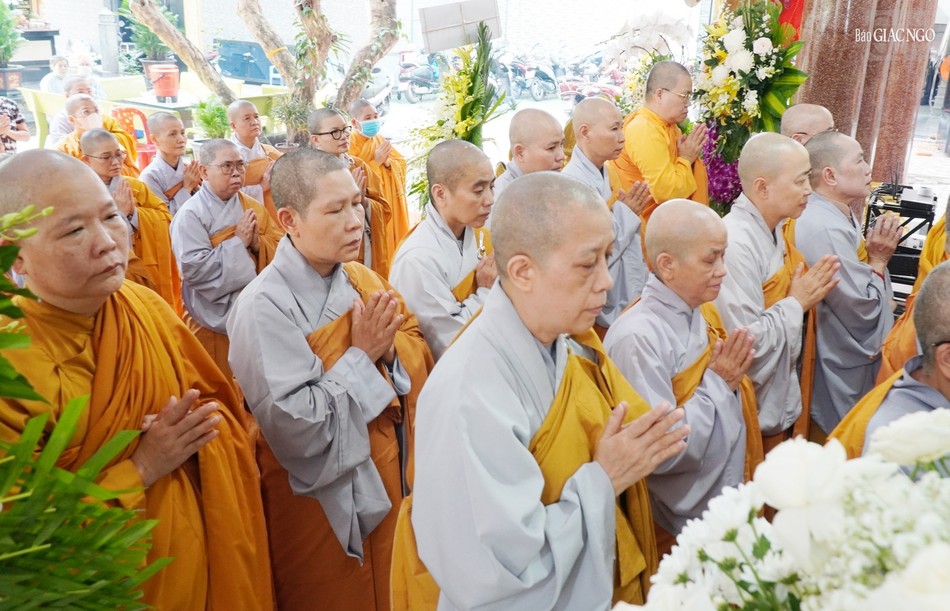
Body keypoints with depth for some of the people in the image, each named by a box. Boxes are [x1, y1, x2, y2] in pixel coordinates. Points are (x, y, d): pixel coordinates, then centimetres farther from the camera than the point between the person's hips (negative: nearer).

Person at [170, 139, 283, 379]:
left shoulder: (254, 208, 5)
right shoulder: (190, 214, -13)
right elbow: (194, 269, -22)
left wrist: (258, 243, -16)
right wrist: (238, 242, -20)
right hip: (215, 321, -5)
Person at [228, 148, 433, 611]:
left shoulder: (362, 279, -1)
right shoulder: (264, 308, -23)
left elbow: (418, 347, 6)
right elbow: (295, 429, -27)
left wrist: (390, 350, -15)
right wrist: (361, 356, -21)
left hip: (390, 480, 6)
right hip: (327, 499, -6)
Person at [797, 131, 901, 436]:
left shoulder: (841, 216, 7)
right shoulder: (824, 229, -27)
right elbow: (862, 308, -23)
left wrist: (875, 255, -4)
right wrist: (878, 259, -10)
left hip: (856, 358, 10)